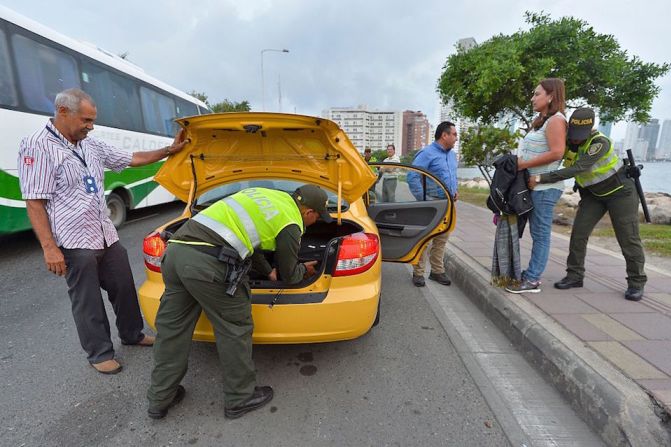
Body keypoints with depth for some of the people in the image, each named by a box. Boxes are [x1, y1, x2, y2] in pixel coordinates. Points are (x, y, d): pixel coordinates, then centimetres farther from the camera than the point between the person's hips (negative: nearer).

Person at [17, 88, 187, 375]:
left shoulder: (92, 145, 9)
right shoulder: (38, 147, -12)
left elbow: (132, 159, 18)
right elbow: (34, 203, -15)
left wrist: (169, 150, 13)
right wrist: (49, 248, -18)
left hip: (108, 236, 7)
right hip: (74, 243, -7)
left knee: (124, 288, 15)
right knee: (88, 301, 6)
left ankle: (132, 334, 34)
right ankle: (99, 354, 23)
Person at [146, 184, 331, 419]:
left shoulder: (263, 194, 24)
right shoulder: (291, 225, 2)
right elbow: (288, 275, 14)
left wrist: (268, 271, 37)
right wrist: (304, 269, 36)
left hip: (175, 249, 9)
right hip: (209, 264, -8)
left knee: (171, 328, 19)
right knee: (235, 329, 10)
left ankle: (160, 398, 36)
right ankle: (240, 399, 28)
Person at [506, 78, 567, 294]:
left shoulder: (556, 119, -8)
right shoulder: (539, 120, 19)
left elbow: (556, 152, -19)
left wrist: (524, 164, -15)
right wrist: (519, 161, 4)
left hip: (545, 186, -9)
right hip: (534, 185, 9)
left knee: (541, 233, -5)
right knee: (536, 232, 12)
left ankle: (532, 280, 0)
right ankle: (532, 274, 19)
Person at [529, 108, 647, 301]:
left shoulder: (600, 142, -29)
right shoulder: (568, 140, -10)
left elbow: (577, 169, -39)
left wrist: (541, 179, -43)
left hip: (620, 192, -5)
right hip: (592, 194, 6)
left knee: (628, 238, 1)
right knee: (579, 233, -4)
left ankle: (637, 283, 16)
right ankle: (574, 275, 5)